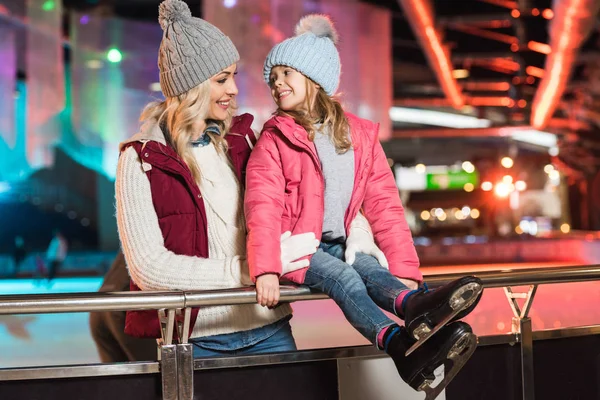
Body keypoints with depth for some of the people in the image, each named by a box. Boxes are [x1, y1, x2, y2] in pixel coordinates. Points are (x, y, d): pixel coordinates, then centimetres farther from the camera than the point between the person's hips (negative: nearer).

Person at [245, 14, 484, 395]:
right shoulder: (276, 138, -4)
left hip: (340, 246, 4)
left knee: (373, 271, -27)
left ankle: (417, 307, -60)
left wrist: (406, 270, -5)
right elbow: (263, 207, -18)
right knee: (344, 278, -30)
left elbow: (384, 205, 3)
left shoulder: (361, 135, 5)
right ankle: (398, 342, -58)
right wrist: (266, 270, -33)